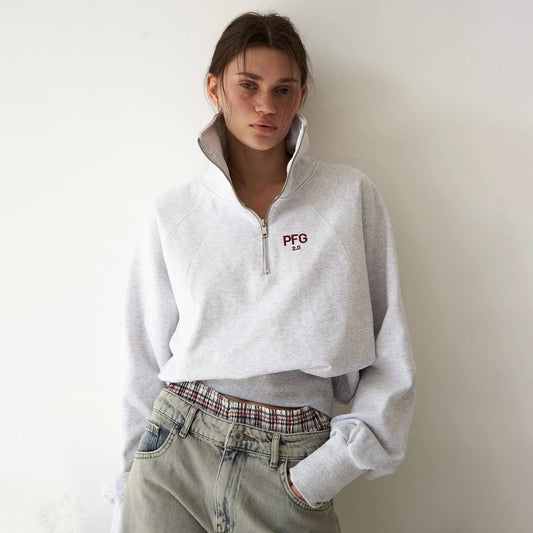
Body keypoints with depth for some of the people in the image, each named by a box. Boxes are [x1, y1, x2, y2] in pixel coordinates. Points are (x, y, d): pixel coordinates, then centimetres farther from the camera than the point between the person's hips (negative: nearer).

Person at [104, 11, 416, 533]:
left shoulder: (352, 195, -2)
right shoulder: (173, 212, 1)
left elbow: (391, 360, -2)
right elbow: (146, 362, 5)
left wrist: (326, 468, -9)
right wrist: (131, 490, 7)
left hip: (293, 465, 0)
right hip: (177, 448, 1)